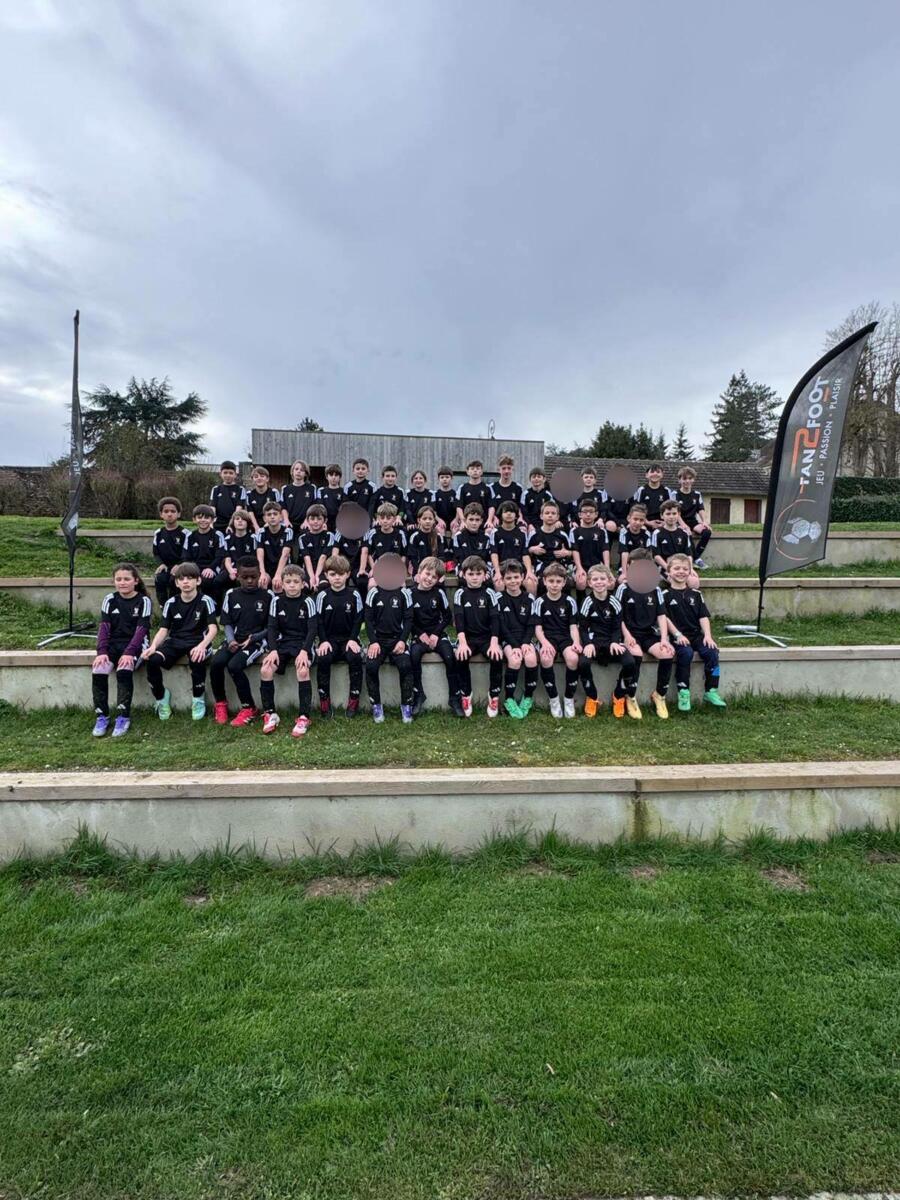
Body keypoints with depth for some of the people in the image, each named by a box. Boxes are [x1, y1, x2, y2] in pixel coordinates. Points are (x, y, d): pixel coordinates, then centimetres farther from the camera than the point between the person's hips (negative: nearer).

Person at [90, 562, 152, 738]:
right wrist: (101, 651, -16)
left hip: (135, 644, -3)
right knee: (98, 671, -24)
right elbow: (104, 626, -1)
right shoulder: (109, 599, 6)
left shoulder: (143, 600, -4)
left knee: (124, 670, -32)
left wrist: (129, 652, -24)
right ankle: (101, 717, -11)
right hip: (113, 643, 4)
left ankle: (123, 717, -22)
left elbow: (141, 629, -12)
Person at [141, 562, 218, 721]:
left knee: (197, 660, -37)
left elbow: (213, 628, -14)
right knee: (152, 660, -24)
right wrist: (153, 646, -17)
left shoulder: (205, 601, -4)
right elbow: (163, 629, 5)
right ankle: (161, 697, 3)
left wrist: (202, 645, -34)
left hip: (197, 641, -3)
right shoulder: (171, 603, 7)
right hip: (175, 641, 4)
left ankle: (198, 699, -9)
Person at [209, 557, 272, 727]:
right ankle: (220, 703, 0)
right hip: (235, 640, 4)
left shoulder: (267, 595, -2)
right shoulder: (231, 594, 7)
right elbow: (227, 623, 9)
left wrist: (253, 638, -13)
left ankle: (249, 708, -10)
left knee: (234, 665, -28)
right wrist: (231, 640, -10)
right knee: (215, 662, -24)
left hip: (257, 641, -4)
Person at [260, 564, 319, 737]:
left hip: (303, 643, -3)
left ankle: (303, 717, -22)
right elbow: (272, 627, 2)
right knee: (265, 669, -21)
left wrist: (304, 651, -23)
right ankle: (270, 714, -6)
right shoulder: (277, 601, 4)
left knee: (302, 670, -32)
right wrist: (273, 649, -14)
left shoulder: (308, 602, -5)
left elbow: (312, 629, -10)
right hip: (283, 642, 4)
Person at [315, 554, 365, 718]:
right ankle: (324, 702, -15)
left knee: (355, 658, -28)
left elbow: (358, 620, 1)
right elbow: (319, 621, 2)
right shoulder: (322, 596, 1)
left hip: (349, 638, 0)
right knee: (322, 659, -27)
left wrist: (353, 639, -11)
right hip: (329, 639, 1)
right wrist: (323, 641, -11)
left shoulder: (354, 595, 0)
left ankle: (354, 701, -15)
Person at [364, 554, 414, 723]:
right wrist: (373, 641, -10)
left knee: (405, 666, -27)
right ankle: (376, 705, -10)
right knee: (370, 666, -26)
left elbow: (408, 619, 2)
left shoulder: (404, 593, 3)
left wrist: (402, 640, -11)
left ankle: (406, 706, -11)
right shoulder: (374, 593, 3)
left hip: (398, 639, 0)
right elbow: (368, 619, 2)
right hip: (378, 639, 1)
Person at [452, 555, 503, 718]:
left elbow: (495, 618, -6)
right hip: (467, 637, 0)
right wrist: (463, 642, -23)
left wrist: (494, 643, -21)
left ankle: (494, 695, -7)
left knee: (497, 657, -27)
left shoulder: (489, 593, 2)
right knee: (461, 657, -29)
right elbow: (458, 619, -8)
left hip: (487, 636, 0)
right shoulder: (460, 594, 2)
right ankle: (465, 695, -8)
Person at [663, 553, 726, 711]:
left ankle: (711, 692, -9)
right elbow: (665, 618, -6)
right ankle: (683, 692, -21)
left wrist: (708, 635, -7)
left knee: (711, 651, -21)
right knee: (686, 653, -32)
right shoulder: (665, 594, 1)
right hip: (678, 636, -4)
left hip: (696, 634, 4)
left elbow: (703, 617, 7)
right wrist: (677, 635, -16)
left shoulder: (695, 594, 13)